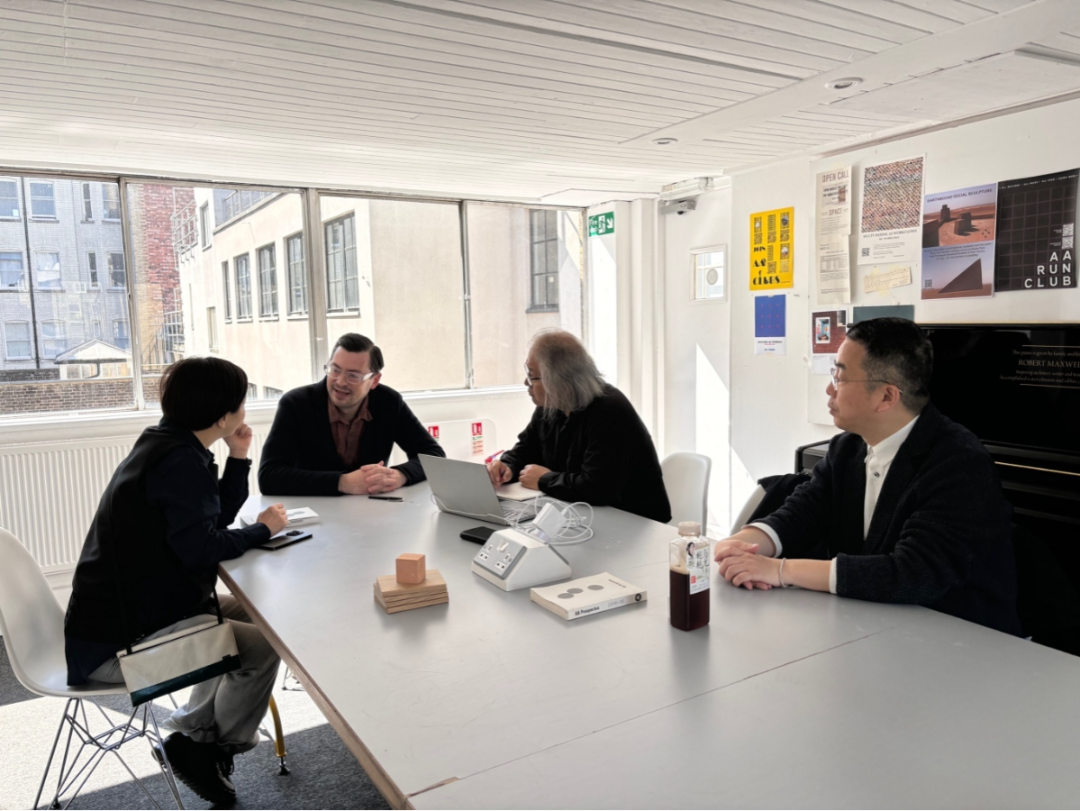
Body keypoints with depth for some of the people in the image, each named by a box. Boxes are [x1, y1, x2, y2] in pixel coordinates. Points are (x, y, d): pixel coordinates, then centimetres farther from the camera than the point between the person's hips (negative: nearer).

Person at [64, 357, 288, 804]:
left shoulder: (169, 447, 10)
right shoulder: (179, 461, -22)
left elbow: (215, 517, 15)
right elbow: (201, 548, -27)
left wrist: (238, 457, 3)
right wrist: (262, 529, -11)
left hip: (136, 609, 11)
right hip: (115, 641, -11)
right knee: (263, 645, -15)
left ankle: (193, 727, 21)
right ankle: (210, 745, 11)